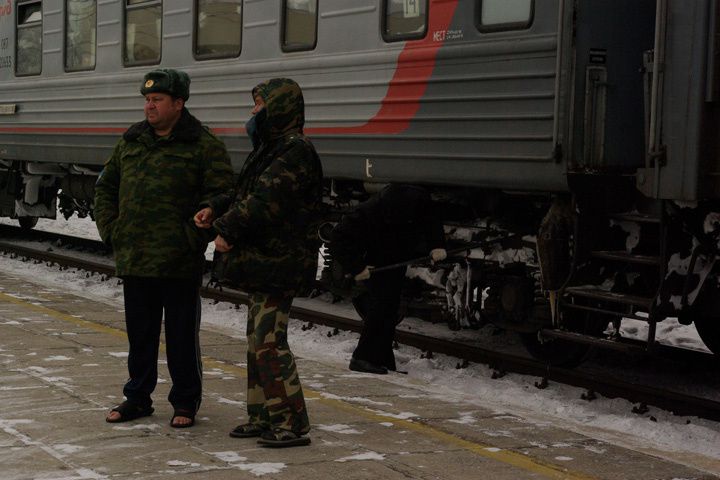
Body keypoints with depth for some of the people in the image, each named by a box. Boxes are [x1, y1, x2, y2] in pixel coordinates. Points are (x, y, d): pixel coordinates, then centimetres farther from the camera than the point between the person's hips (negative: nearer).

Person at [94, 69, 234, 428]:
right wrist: (109, 228, 9)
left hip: (179, 263, -5)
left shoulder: (204, 146, -6)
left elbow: (220, 196, -12)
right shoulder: (131, 142, 12)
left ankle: (185, 402, 16)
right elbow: (105, 186, 21)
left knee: (182, 334, 4)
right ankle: (137, 397, 27)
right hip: (133, 259, 5)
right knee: (139, 332, 15)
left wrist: (192, 237, -16)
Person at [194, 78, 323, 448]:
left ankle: (292, 423, -7)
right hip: (264, 264, 11)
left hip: (279, 264, -11)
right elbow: (247, 196, 18)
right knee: (258, 339, 15)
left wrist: (226, 228, -14)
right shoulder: (271, 148, 18)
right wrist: (217, 212, 1)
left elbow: (266, 199, -23)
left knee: (268, 341, -12)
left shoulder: (295, 151, -16)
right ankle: (263, 416, 24)